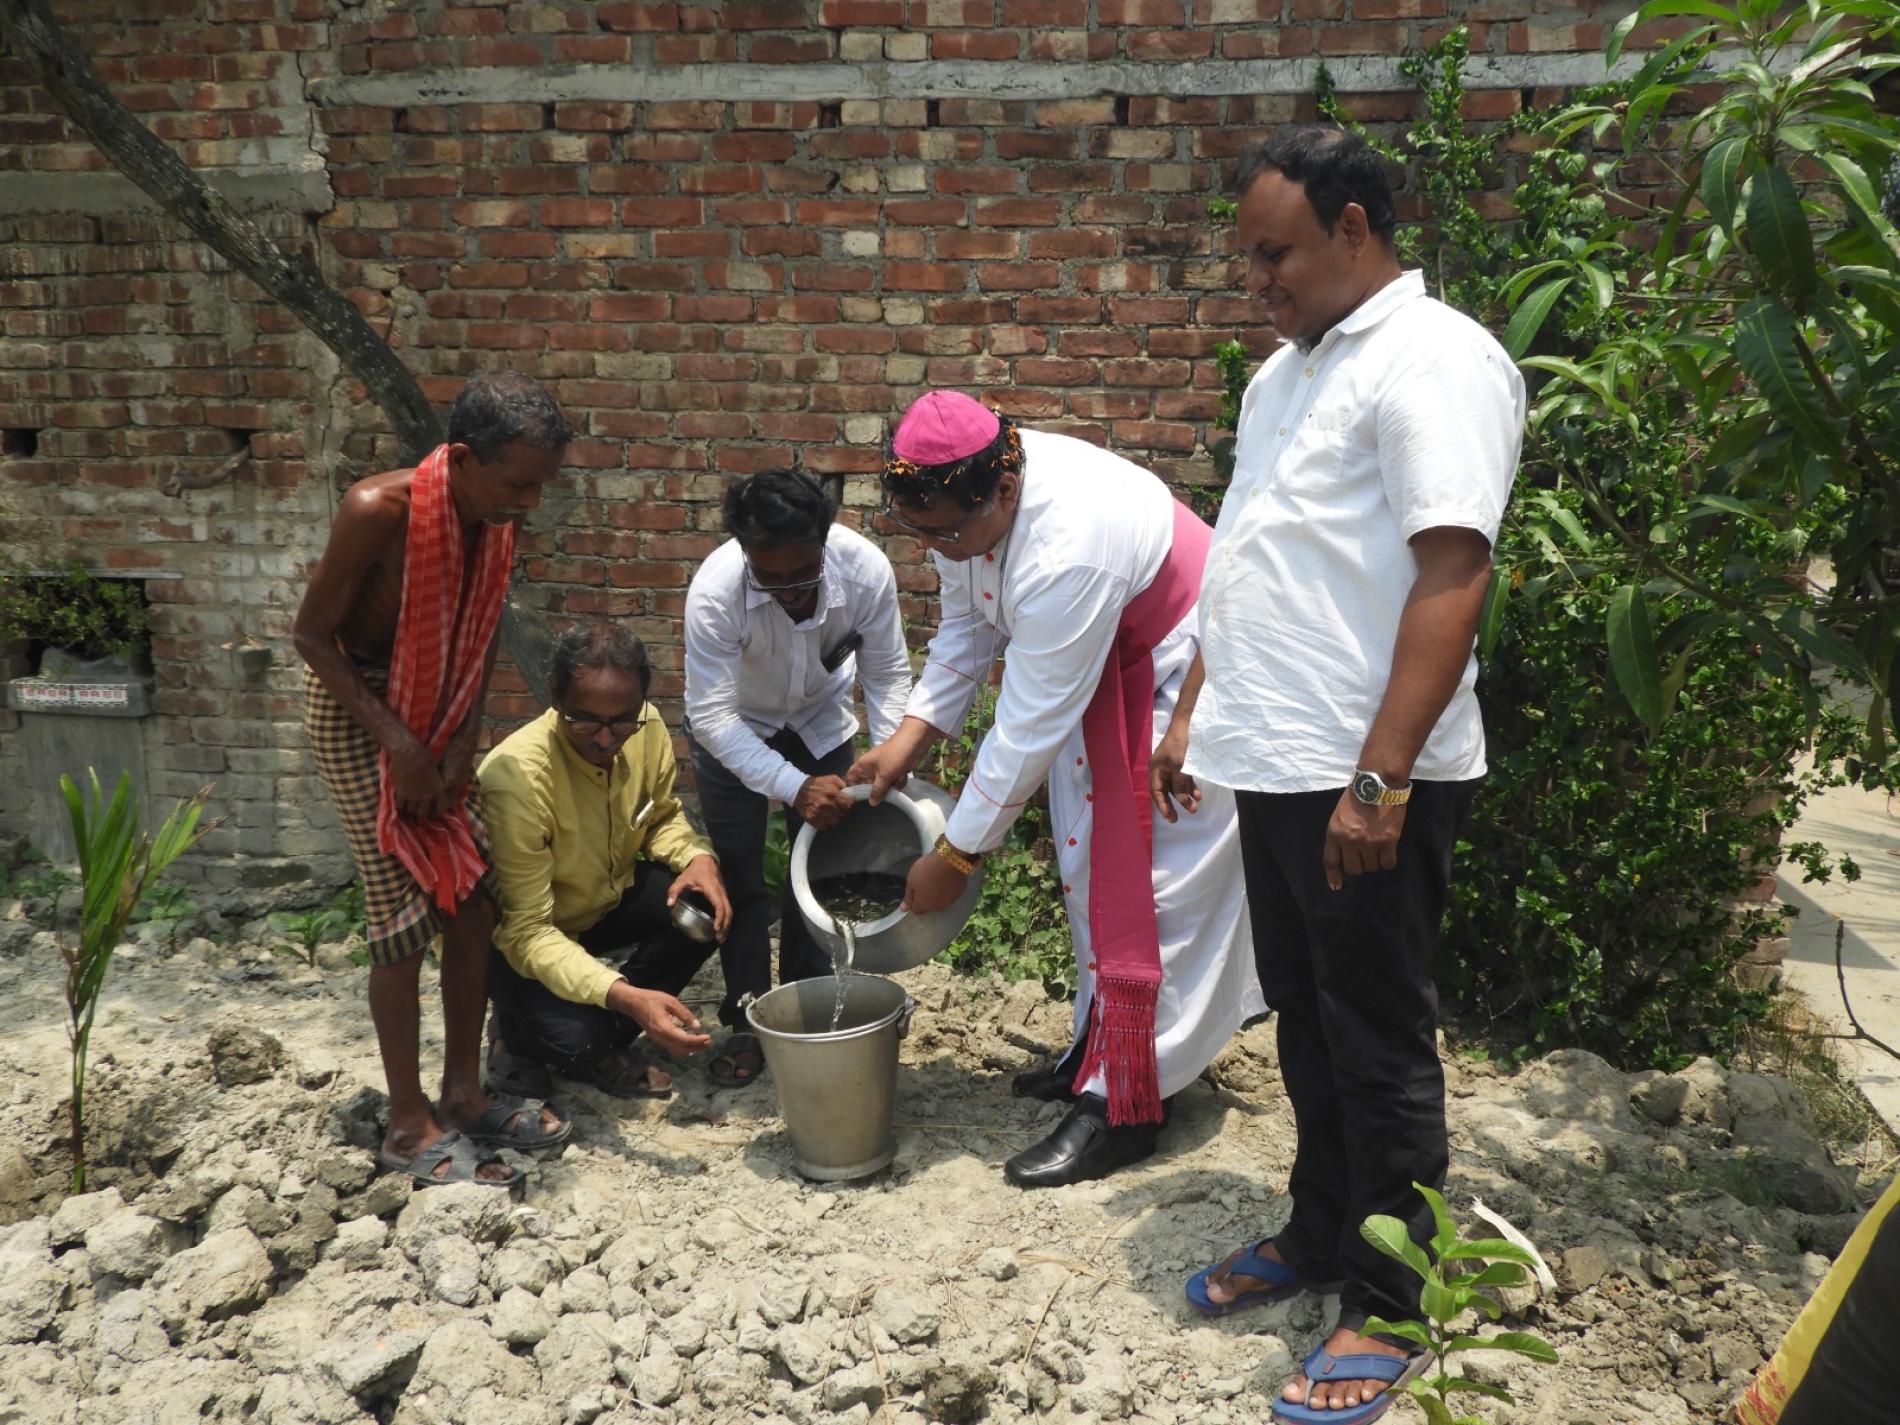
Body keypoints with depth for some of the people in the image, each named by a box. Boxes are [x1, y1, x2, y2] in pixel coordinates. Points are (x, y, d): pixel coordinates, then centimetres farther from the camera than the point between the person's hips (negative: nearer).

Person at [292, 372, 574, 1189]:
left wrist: (464, 743, -4)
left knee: (474, 904, 4)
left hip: (438, 718, 6)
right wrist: (398, 740, -21)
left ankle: (463, 1096, 19)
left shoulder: (498, 525, -8)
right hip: (356, 712, -6)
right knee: (405, 920, -6)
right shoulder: (377, 512, -27)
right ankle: (409, 1127, 7)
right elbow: (312, 635, -18)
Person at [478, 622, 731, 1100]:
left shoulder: (647, 729, -18)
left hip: (602, 900, 6)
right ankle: (517, 1036, 7)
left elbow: (662, 816, 3)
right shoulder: (516, 774, -35)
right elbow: (526, 930, -34)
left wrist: (697, 857, -21)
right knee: (578, 1036, -31)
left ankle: (606, 1045, 1)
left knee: (707, 908, -20)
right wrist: (624, 995, -48)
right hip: (515, 935, -6)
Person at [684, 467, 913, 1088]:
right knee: (739, 874, -2)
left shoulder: (866, 570, -33)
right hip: (734, 728, -2)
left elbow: (888, 675, -18)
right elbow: (711, 716, -37)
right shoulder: (714, 590, -39)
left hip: (819, 720, 2)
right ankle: (747, 1023, 13)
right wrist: (795, 787, -46)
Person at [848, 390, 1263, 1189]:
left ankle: (1124, 1105, 0)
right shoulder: (960, 500, -12)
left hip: (1184, 676, -9)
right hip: (1101, 673, 9)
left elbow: (1029, 728, -33)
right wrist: (911, 737, -10)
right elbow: (965, 627, 2)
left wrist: (952, 858, -24)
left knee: (1153, 886, -8)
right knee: (1091, 867, 16)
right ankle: (1101, 1043, 31)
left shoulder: (1067, 552, -38)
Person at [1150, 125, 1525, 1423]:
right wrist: (1194, 716, 19)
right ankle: (1320, 1235, 36)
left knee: (1378, 1044, 4)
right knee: (1306, 1021, 19)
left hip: (1365, 779, -8)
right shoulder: (1289, 369, 16)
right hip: (1274, 765, 9)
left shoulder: (1433, 361, -13)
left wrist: (1379, 780, -24)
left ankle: (1385, 1309, 20)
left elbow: (1451, 582, -21)